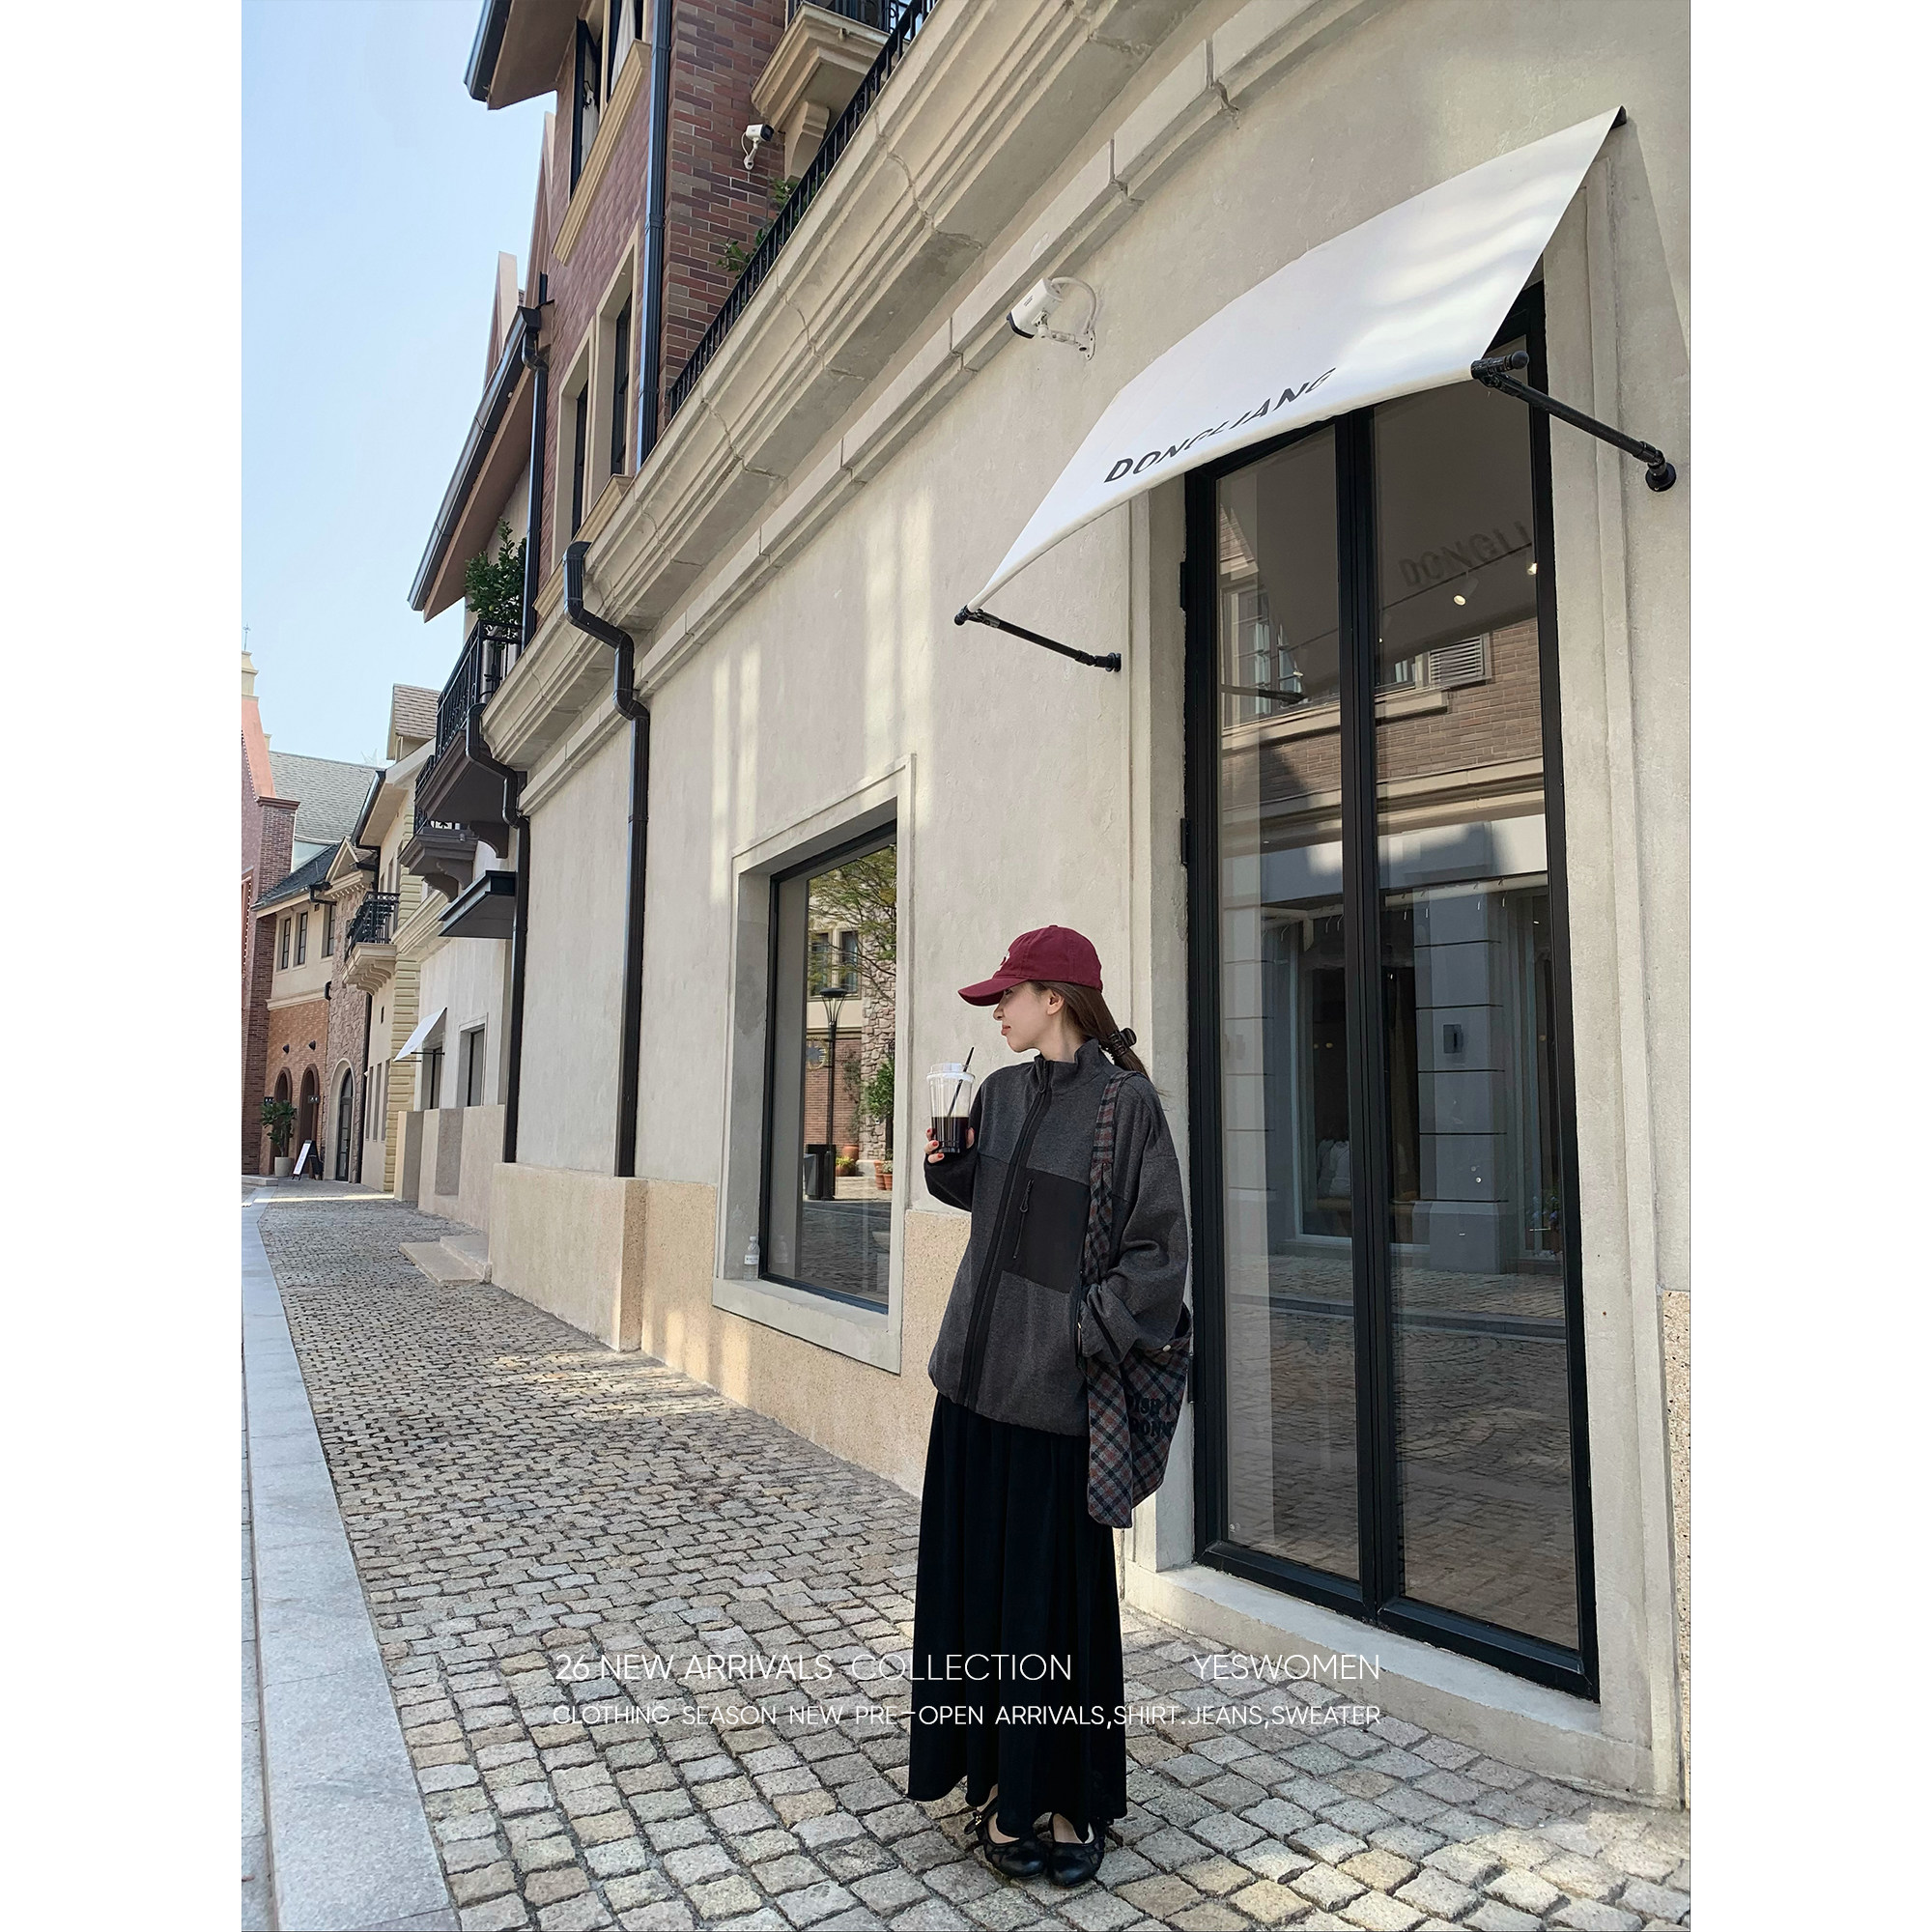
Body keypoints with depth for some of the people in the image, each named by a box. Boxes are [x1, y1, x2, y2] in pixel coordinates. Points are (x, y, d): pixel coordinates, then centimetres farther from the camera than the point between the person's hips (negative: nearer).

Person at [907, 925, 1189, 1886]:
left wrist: (1083, 1331, -16)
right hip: (976, 1370, 6)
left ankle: (1070, 1799, 24)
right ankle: (1002, 1780, 29)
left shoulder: (1126, 1102, -11)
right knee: (973, 1578, 12)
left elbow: (1159, 1248, -11)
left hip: (1054, 1384, -6)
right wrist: (944, 1160, 3)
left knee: (1057, 1594, 5)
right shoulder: (998, 1094, 7)